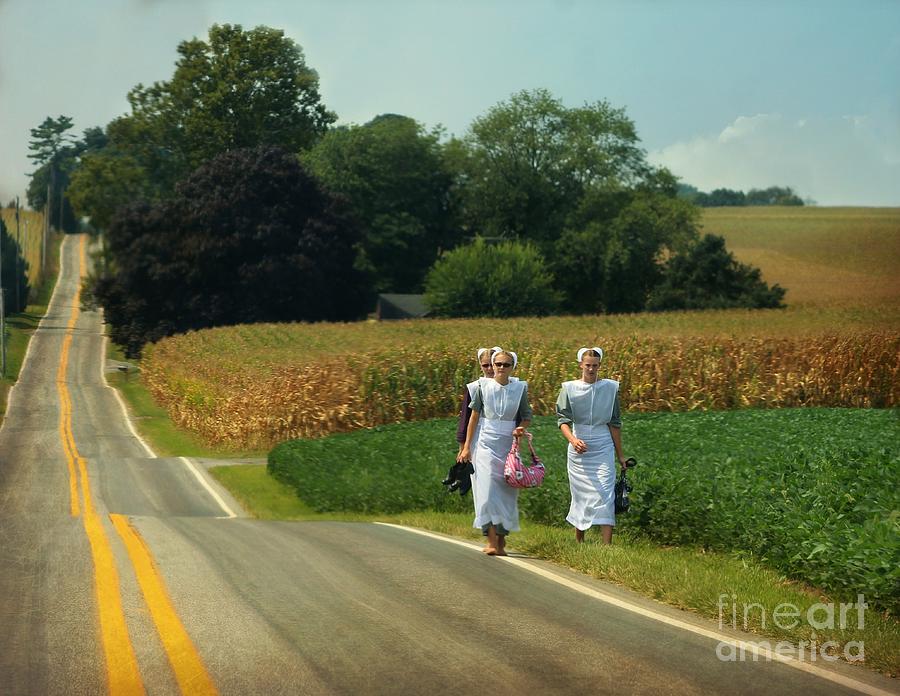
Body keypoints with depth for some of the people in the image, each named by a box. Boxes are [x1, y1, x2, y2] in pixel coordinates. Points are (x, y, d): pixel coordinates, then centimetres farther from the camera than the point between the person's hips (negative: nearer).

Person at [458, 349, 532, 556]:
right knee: (488, 489, -12)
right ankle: (491, 540, -15)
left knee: (506, 491, 3)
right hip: (486, 443, -2)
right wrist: (467, 446, -2)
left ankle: (501, 540, 13)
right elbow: (474, 417, 1)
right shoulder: (483, 386, -1)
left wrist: (521, 428, -12)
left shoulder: (519, 388, 2)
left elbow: (526, 417, 10)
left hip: (508, 445, 2)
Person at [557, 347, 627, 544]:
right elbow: (563, 419, -8)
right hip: (579, 450, 0)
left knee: (605, 496, -12)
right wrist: (573, 439, -28)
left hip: (603, 449, 0)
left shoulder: (610, 388, 4)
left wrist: (620, 454, 11)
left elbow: (615, 423, 8)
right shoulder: (569, 389, 0)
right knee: (580, 496, 8)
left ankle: (607, 545, -18)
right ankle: (578, 543, 24)